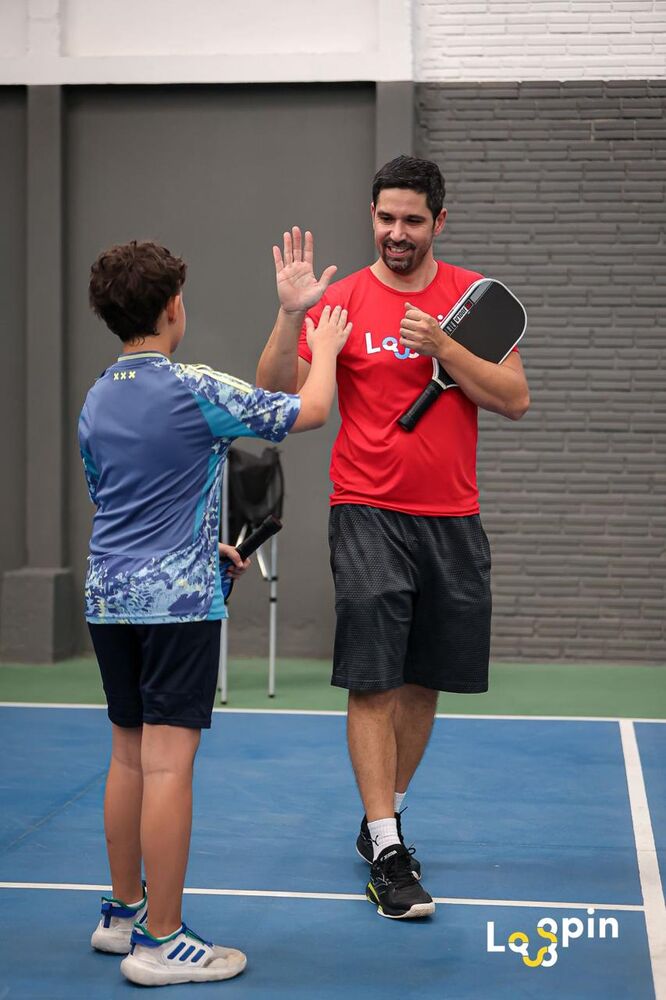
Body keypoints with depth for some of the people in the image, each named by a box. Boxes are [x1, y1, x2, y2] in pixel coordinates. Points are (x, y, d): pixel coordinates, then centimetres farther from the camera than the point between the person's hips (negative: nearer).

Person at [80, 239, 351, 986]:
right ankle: (160, 942, -2)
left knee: (129, 758, 16)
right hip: (176, 598, -7)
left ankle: (123, 912, 25)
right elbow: (309, 410, -3)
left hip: (109, 595, 7)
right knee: (168, 765, -5)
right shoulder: (195, 391, -13)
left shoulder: (95, 402, 10)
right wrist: (325, 348, 16)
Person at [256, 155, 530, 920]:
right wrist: (291, 314, -21)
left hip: (452, 522, 3)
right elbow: (277, 397, -8)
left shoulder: (473, 296, 4)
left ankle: (381, 819, 27)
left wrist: (441, 346, -14)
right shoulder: (341, 301, -1)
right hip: (369, 517, -3)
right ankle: (387, 854, -4)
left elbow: (515, 399, -2)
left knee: (422, 680, 10)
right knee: (373, 682, -8)